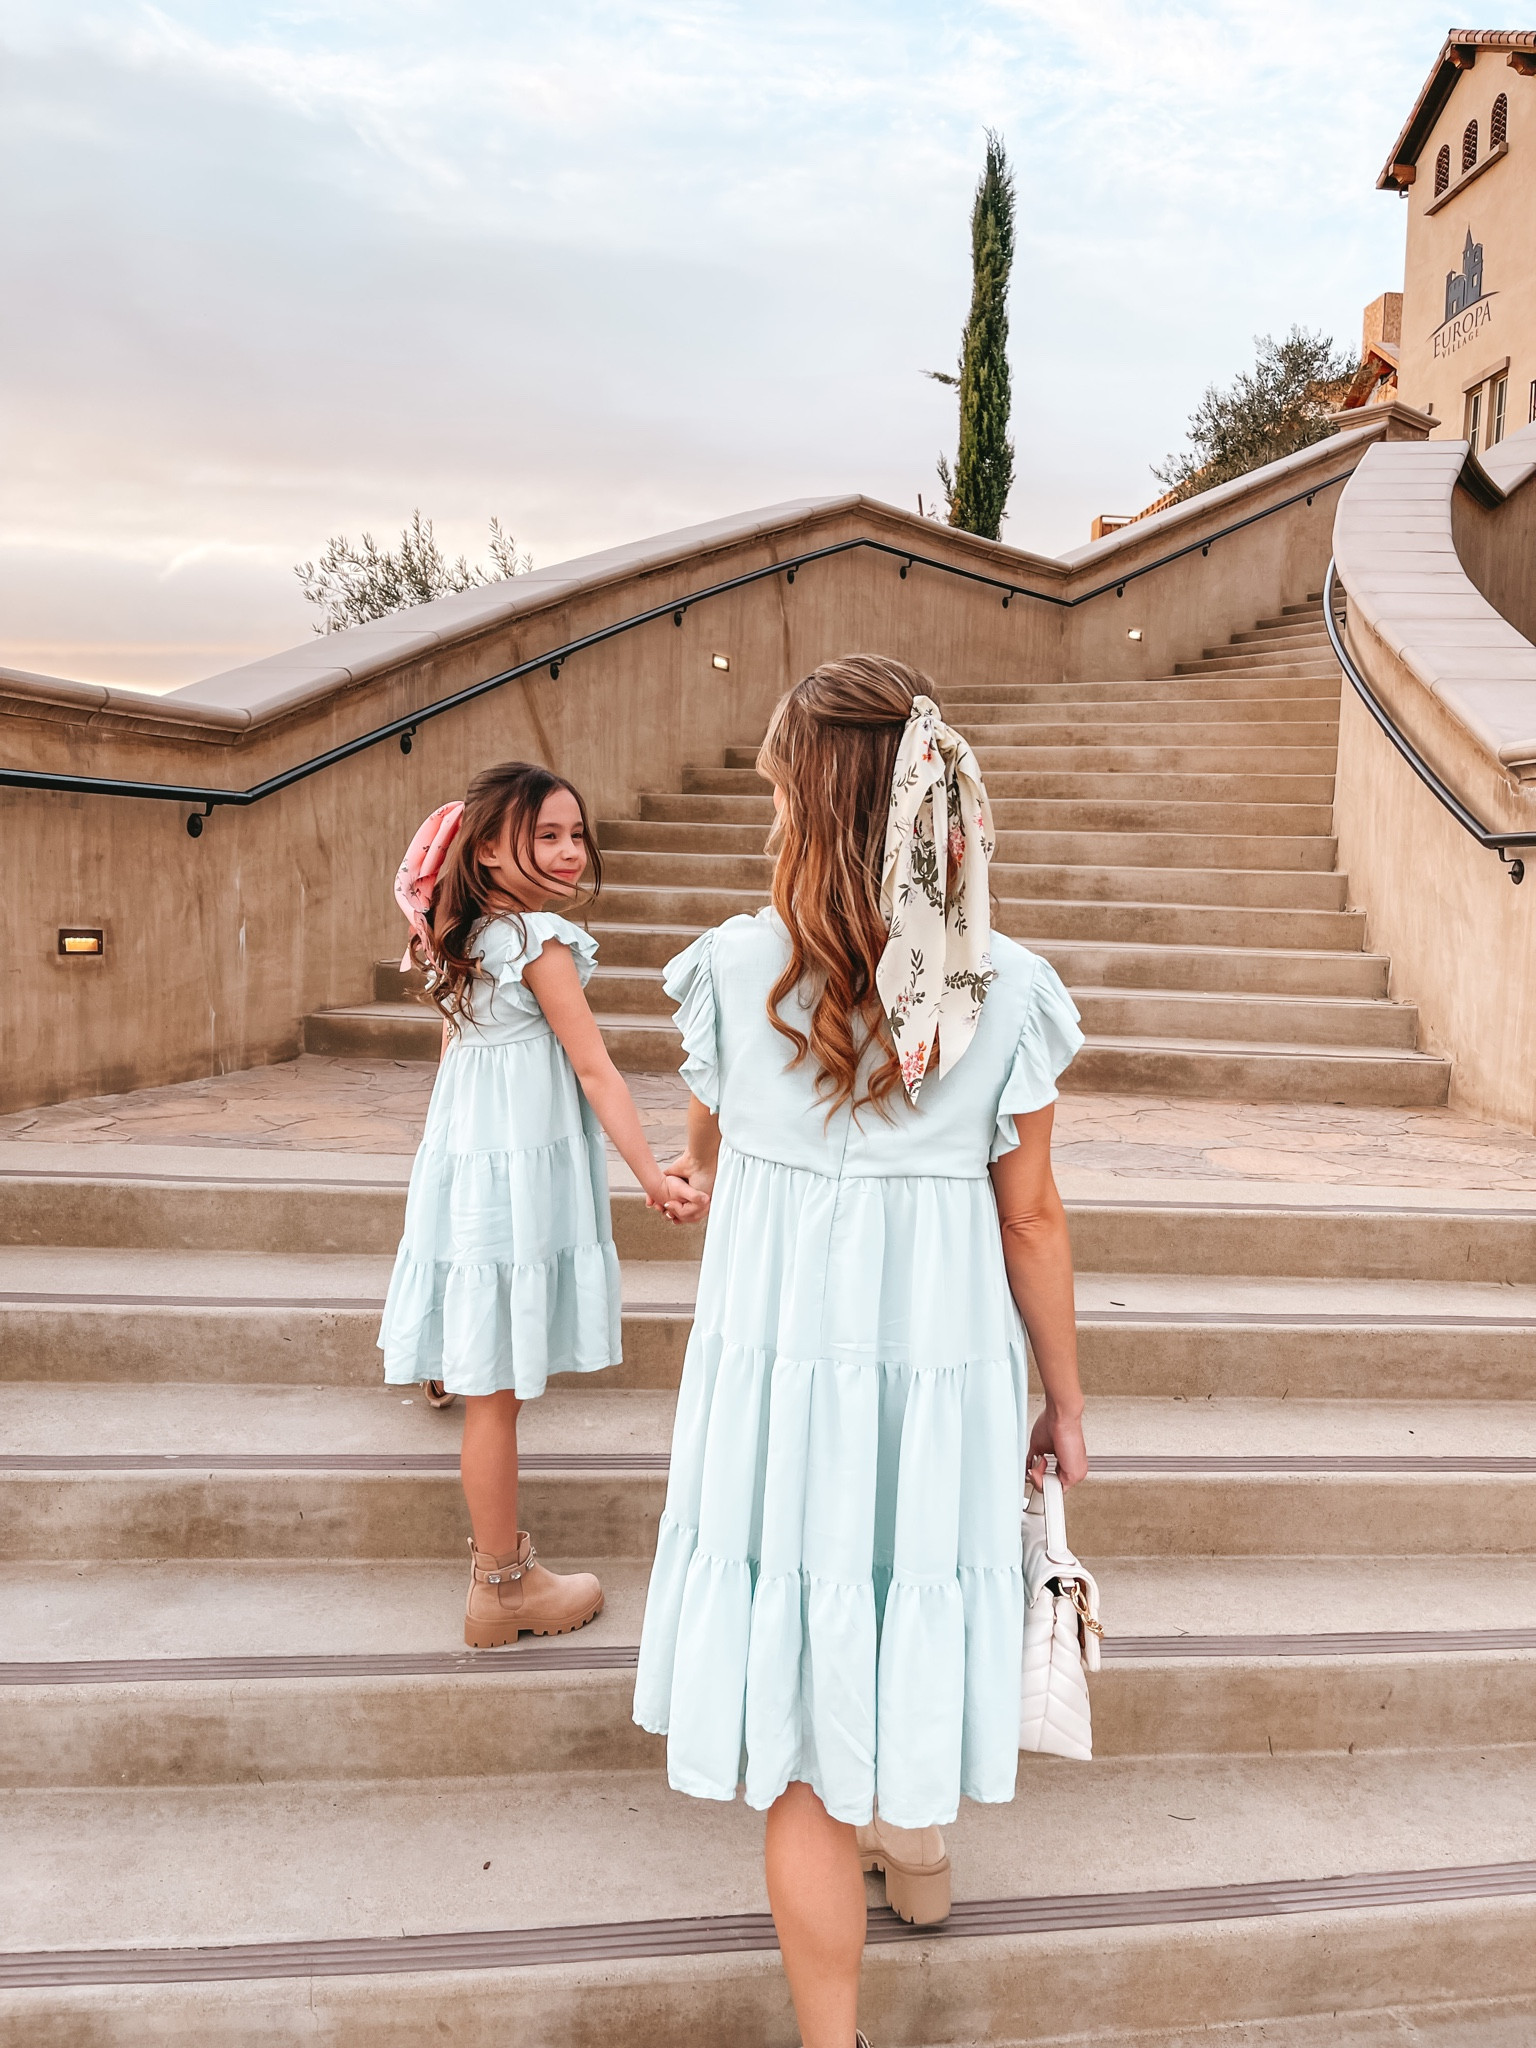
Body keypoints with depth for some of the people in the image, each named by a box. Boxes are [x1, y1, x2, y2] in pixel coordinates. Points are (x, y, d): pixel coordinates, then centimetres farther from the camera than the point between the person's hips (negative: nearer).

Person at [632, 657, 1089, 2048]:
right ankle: (919, 1847, 56)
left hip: (776, 1364, -2)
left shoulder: (737, 967, -9)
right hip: (943, 1372, 2)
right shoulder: (1006, 992, -8)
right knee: (908, 1609, 28)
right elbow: (1032, 1221, -2)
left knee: (801, 1729, 11)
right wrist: (1065, 1400, 11)